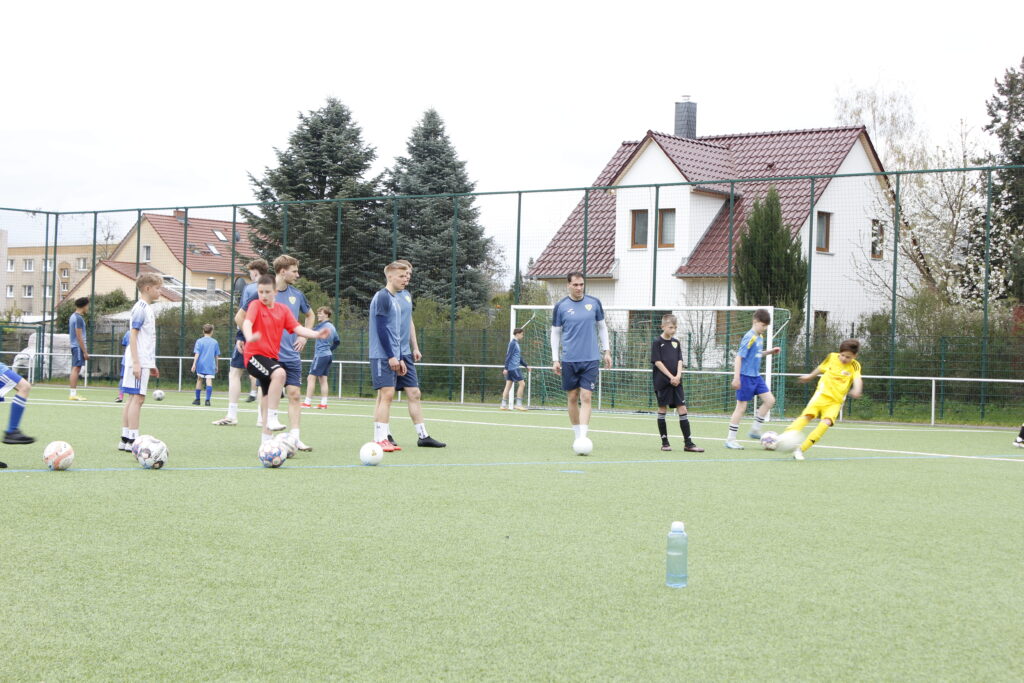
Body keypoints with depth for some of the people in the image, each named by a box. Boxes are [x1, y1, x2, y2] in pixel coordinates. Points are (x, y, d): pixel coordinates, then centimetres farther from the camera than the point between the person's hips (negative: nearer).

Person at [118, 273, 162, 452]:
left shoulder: (147, 309, 17)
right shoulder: (141, 308, -11)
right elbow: (133, 335, -16)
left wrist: (151, 364, 26)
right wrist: (136, 362, -21)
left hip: (143, 362, 10)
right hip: (139, 362, -10)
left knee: (132, 398, 10)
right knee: (137, 398, -9)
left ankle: (125, 439, 13)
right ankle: (132, 440, -9)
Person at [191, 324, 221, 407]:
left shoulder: (199, 341, 2)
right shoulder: (215, 342, 7)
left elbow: (197, 354, -6)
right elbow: (217, 356, 12)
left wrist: (194, 364, -6)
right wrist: (216, 366, 22)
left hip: (201, 364, 0)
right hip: (211, 365, 0)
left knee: (199, 380, 13)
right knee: (209, 381, -7)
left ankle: (197, 399, 18)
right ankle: (207, 400, -19)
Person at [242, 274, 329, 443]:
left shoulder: (283, 309, 9)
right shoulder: (256, 305, -7)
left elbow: (297, 328, 2)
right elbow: (247, 322, -25)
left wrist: (316, 334, -15)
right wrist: (249, 337, -46)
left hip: (272, 357, 7)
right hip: (255, 355, -7)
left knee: (269, 398, 14)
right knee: (279, 373, -33)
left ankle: (266, 436, 27)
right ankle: (271, 419, -30)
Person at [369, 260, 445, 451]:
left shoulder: (406, 296, 13)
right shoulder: (382, 297, -12)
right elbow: (381, 329, -16)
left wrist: (415, 348, 18)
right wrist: (391, 356, -19)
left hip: (404, 355, 8)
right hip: (384, 355, -8)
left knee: (414, 393, 8)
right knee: (386, 394, -11)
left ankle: (423, 436, 14)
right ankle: (380, 439, -9)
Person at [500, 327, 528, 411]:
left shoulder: (516, 343, 18)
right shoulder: (513, 343, -11)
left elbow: (519, 358, 26)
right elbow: (508, 356, -16)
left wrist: (526, 365, 22)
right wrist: (506, 368, -19)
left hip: (514, 368, 9)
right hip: (513, 368, -9)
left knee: (508, 385, 8)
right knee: (522, 384, -9)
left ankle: (504, 405, 8)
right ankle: (518, 404, -9)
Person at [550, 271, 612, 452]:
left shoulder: (594, 303, 3)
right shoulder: (560, 306, 0)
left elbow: (602, 327, 13)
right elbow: (555, 333, 6)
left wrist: (606, 351, 7)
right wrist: (555, 359, 0)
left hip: (591, 360, 0)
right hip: (569, 360, 0)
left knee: (586, 397, -9)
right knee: (572, 398, 5)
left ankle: (583, 437, -13)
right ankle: (577, 436, 18)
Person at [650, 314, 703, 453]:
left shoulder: (676, 342, 13)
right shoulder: (657, 342, -3)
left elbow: (680, 361, 9)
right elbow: (657, 362, -10)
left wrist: (678, 375, -10)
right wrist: (671, 377, -14)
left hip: (676, 382, 5)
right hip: (662, 381, -5)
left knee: (682, 409, -1)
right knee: (662, 409, 1)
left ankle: (688, 443, -2)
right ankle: (665, 442, 7)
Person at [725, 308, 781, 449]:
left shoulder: (760, 337, 9)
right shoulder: (749, 337, -17)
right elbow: (739, 357, -20)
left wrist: (769, 352, 12)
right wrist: (736, 378, -24)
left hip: (756, 376, 8)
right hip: (746, 376, -8)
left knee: (770, 400, 3)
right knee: (741, 406, -4)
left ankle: (755, 429, 13)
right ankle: (730, 439, 5)